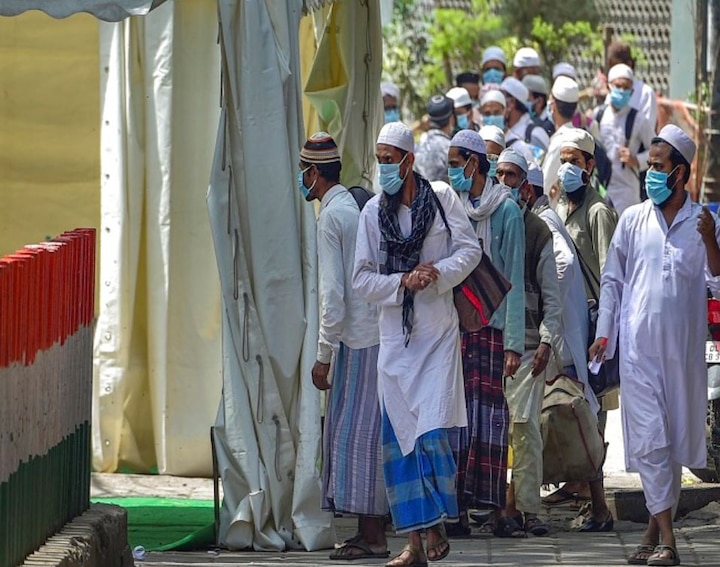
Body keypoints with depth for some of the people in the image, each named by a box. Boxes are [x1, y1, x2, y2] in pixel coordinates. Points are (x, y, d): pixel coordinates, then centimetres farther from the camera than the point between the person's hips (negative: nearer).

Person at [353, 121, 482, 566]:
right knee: (398, 440, 1)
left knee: (433, 432, -12)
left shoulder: (442, 198, 0)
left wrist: (438, 273, -15)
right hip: (396, 334, 2)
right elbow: (362, 279, 2)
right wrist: (403, 282, -14)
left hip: (438, 333, -2)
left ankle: (438, 526, 2)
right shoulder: (373, 212, 3)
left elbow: (470, 249, 2)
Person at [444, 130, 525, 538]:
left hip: (492, 325, -4)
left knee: (490, 412, -6)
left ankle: (494, 508, -5)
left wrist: (514, 343, -9)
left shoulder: (506, 211, -1)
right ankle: (459, 508, 0)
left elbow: (514, 280, -4)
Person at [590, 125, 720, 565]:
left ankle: (656, 529, 15)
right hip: (639, 343, 0)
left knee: (676, 437, 5)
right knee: (649, 439, -8)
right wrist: (604, 333, 6)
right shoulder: (634, 220, 8)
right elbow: (613, 279, 12)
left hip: (683, 345, 0)